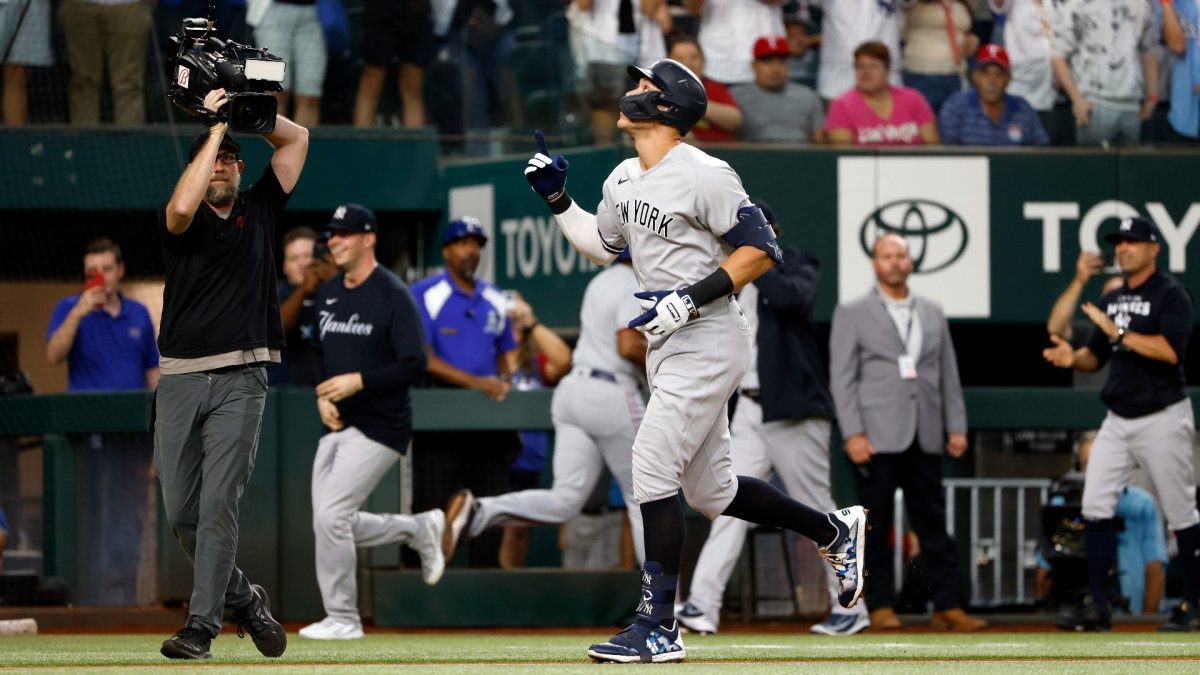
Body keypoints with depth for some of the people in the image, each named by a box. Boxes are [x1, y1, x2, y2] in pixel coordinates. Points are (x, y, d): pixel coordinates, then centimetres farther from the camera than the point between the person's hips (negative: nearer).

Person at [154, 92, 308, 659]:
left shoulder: (258, 211, 13)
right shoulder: (183, 221, 5)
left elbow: (296, 138, 15)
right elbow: (181, 207, -20)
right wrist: (215, 127, -15)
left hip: (239, 380, -1)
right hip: (180, 379, 1)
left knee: (218, 503, -12)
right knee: (181, 512, 2)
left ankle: (202, 626, -12)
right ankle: (241, 598, 23)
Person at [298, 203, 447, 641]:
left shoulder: (393, 296, -13)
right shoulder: (327, 294, 10)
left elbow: (415, 366, -17)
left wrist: (357, 381, -24)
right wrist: (322, 395, 3)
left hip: (380, 428, -8)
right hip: (338, 425, 8)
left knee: (330, 517, -16)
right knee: (332, 524, 7)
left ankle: (343, 619, -4)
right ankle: (420, 529, 28)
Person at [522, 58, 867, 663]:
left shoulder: (703, 175, -16)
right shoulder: (624, 180, 12)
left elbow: (760, 250, -16)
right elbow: (601, 246, 28)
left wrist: (690, 298, -23)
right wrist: (556, 198, 14)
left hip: (707, 343, -9)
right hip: (668, 348, 9)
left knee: (652, 470, -15)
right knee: (710, 494, 14)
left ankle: (658, 629, -12)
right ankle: (834, 531, 33)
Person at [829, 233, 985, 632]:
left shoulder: (933, 314, 17)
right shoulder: (852, 314, 5)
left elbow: (949, 374, 17)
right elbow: (842, 378, -1)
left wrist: (956, 426, 9)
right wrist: (853, 434, -11)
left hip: (925, 439, 3)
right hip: (877, 439, -3)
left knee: (934, 525, 2)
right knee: (875, 527, -2)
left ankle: (947, 606, 2)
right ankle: (880, 606, 4)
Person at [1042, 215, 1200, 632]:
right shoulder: (1113, 299, 14)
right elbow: (1096, 357, 18)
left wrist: (1117, 331, -25)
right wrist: (1073, 358, -5)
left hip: (1162, 418, -7)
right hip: (1118, 420, 7)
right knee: (1095, 505, -2)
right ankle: (1097, 606, -1)